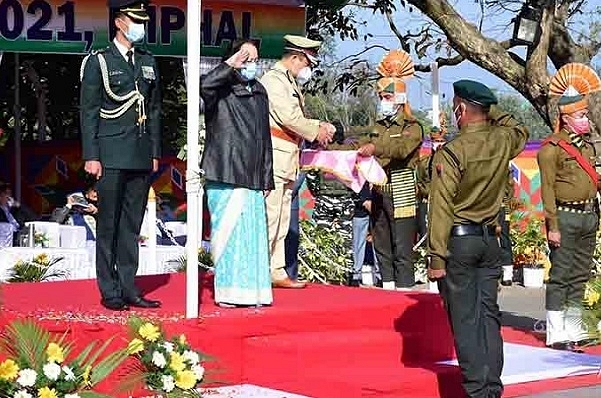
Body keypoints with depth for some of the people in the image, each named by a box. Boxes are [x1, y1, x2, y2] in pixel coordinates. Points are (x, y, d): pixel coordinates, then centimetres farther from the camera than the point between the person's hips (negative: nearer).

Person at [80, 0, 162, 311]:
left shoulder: (148, 63, 16)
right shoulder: (98, 62, 0)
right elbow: (88, 112, -3)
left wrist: (155, 153, 12)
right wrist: (91, 156, -10)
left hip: (142, 156, 5)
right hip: (112, 156, -5)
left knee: (132, 225, 7)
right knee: (109, 225, -2)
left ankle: (128, 289, 12)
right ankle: (110, 292, 3)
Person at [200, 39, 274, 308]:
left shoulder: (259, 93, 17)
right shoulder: (222, 90, -3)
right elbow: (204, 86, -30)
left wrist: (267, 179, 19)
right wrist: (231, 64, -24)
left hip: (252, 178, 6)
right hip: (225, 176, -6)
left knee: (252, 232, 4)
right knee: (228, 230, -6)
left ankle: (251, 290, 10)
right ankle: (227, 291, 0)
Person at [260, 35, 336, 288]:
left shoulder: (291, 83, 23)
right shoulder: (273, 79, -9)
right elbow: (288, 117, -17)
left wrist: (319, 125, 8)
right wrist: (315, 133, -6)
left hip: (287, 161, 10)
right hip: (273, 157, -10)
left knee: (282, 222, 11)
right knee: (268, 217, -12)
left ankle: (277, 272, 15)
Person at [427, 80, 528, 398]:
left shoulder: (450, 152, -16)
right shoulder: (503, 142, 1)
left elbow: (442, 209, -17)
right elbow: (520, 131, 29)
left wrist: (436, 257, -14)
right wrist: (491, 112, 22)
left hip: (458, 240, -5)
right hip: (490, 240, 6)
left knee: (465, 318, -1)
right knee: (489, 315, 11)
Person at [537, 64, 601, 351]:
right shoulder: (551, 148, -9)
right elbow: (547, 189, -12)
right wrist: (552, 226, -16)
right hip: (565, 216, -8)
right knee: (560, 275, -4)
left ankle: (573, 330, 18)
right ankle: (556, 334, -1)